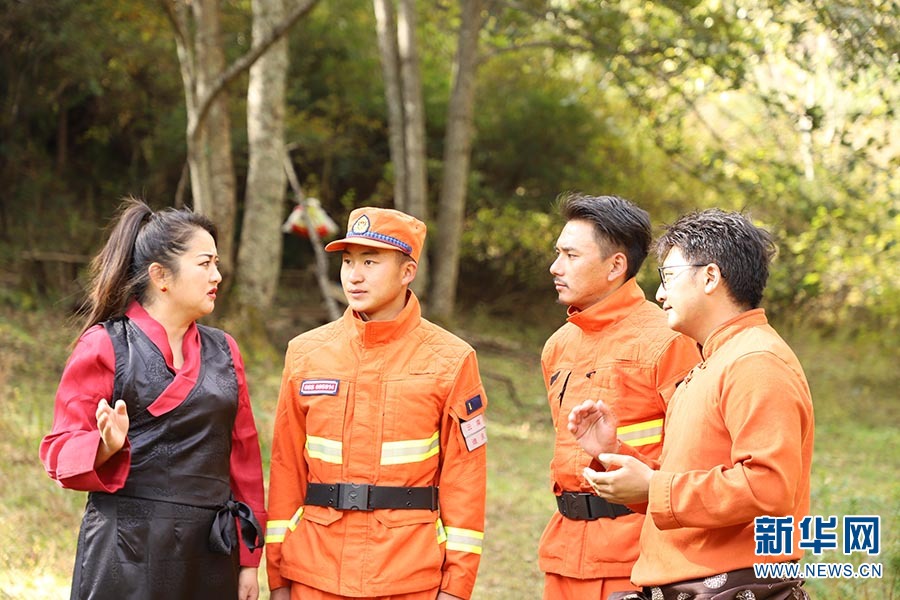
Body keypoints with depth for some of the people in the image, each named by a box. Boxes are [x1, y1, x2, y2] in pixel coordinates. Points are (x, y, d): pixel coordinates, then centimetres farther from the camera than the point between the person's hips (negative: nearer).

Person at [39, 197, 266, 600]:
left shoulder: (223, 351, 13)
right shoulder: (104, 345, -2)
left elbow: (243, 455, 14)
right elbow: (60, 451, -3)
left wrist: (249, 559, 11)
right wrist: (107, 446, -24)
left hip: (211, 552, 5)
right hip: (128, 552, -4)